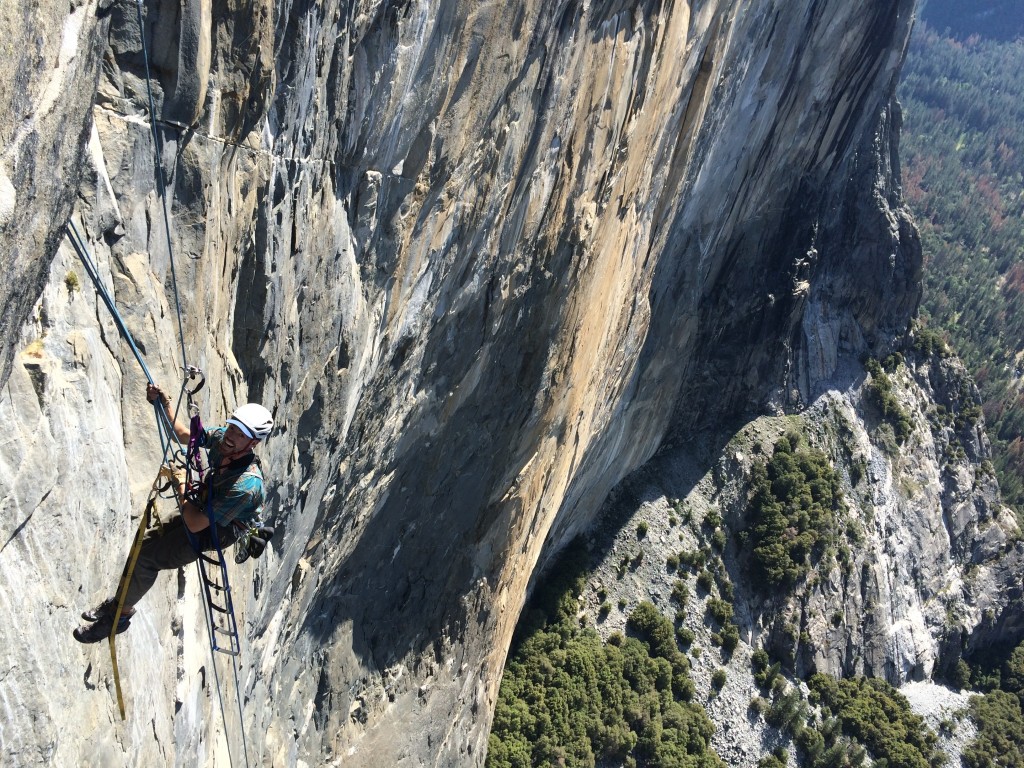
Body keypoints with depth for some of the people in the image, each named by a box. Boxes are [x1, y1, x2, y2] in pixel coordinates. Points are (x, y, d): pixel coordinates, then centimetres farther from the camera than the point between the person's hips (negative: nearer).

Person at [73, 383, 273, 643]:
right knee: (145, 541, 15)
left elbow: (195, 524, -33)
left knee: (144, 557, -7)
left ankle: (121, 614, 20)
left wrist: (181, 486, -21)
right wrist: (164, 406, -16)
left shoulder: (245, 485, -41)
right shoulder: (223, 438, -21)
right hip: (203, 511, 8)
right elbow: (182, 435, 0)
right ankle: (120, 601, 40)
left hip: (212, 534, -8)